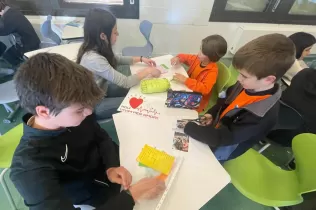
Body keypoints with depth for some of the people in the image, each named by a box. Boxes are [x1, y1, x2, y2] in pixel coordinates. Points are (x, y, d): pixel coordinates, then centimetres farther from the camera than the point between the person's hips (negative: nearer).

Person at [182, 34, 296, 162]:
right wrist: (211, 114, -8)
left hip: (220, 149, -6)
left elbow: (223, 139, -34)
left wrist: (187, 126, -32)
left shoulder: (262, 115, -35)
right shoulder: (248, 85, -13)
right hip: (215, 129, 6)